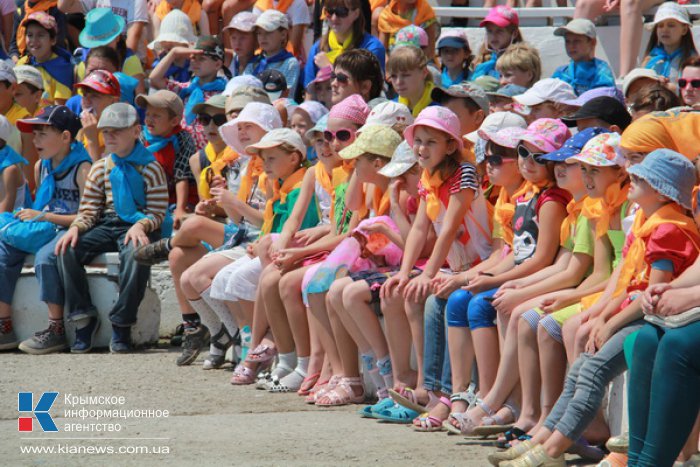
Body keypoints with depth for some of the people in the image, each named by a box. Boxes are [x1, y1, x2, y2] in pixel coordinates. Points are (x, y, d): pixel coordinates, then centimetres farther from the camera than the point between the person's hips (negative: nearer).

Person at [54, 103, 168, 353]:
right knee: (66, 250, -23)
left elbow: (157, 212, -4)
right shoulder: (100, 169, 15)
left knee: (136, 253, -40)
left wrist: (141, 226, -26)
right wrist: (75, 228, -11)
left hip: (136, 227, -4)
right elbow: (88, 210, 12)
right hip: (105, 227, 4)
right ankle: (83, 318, -16)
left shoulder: (150, 167, 1)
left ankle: (121, 324, -27)